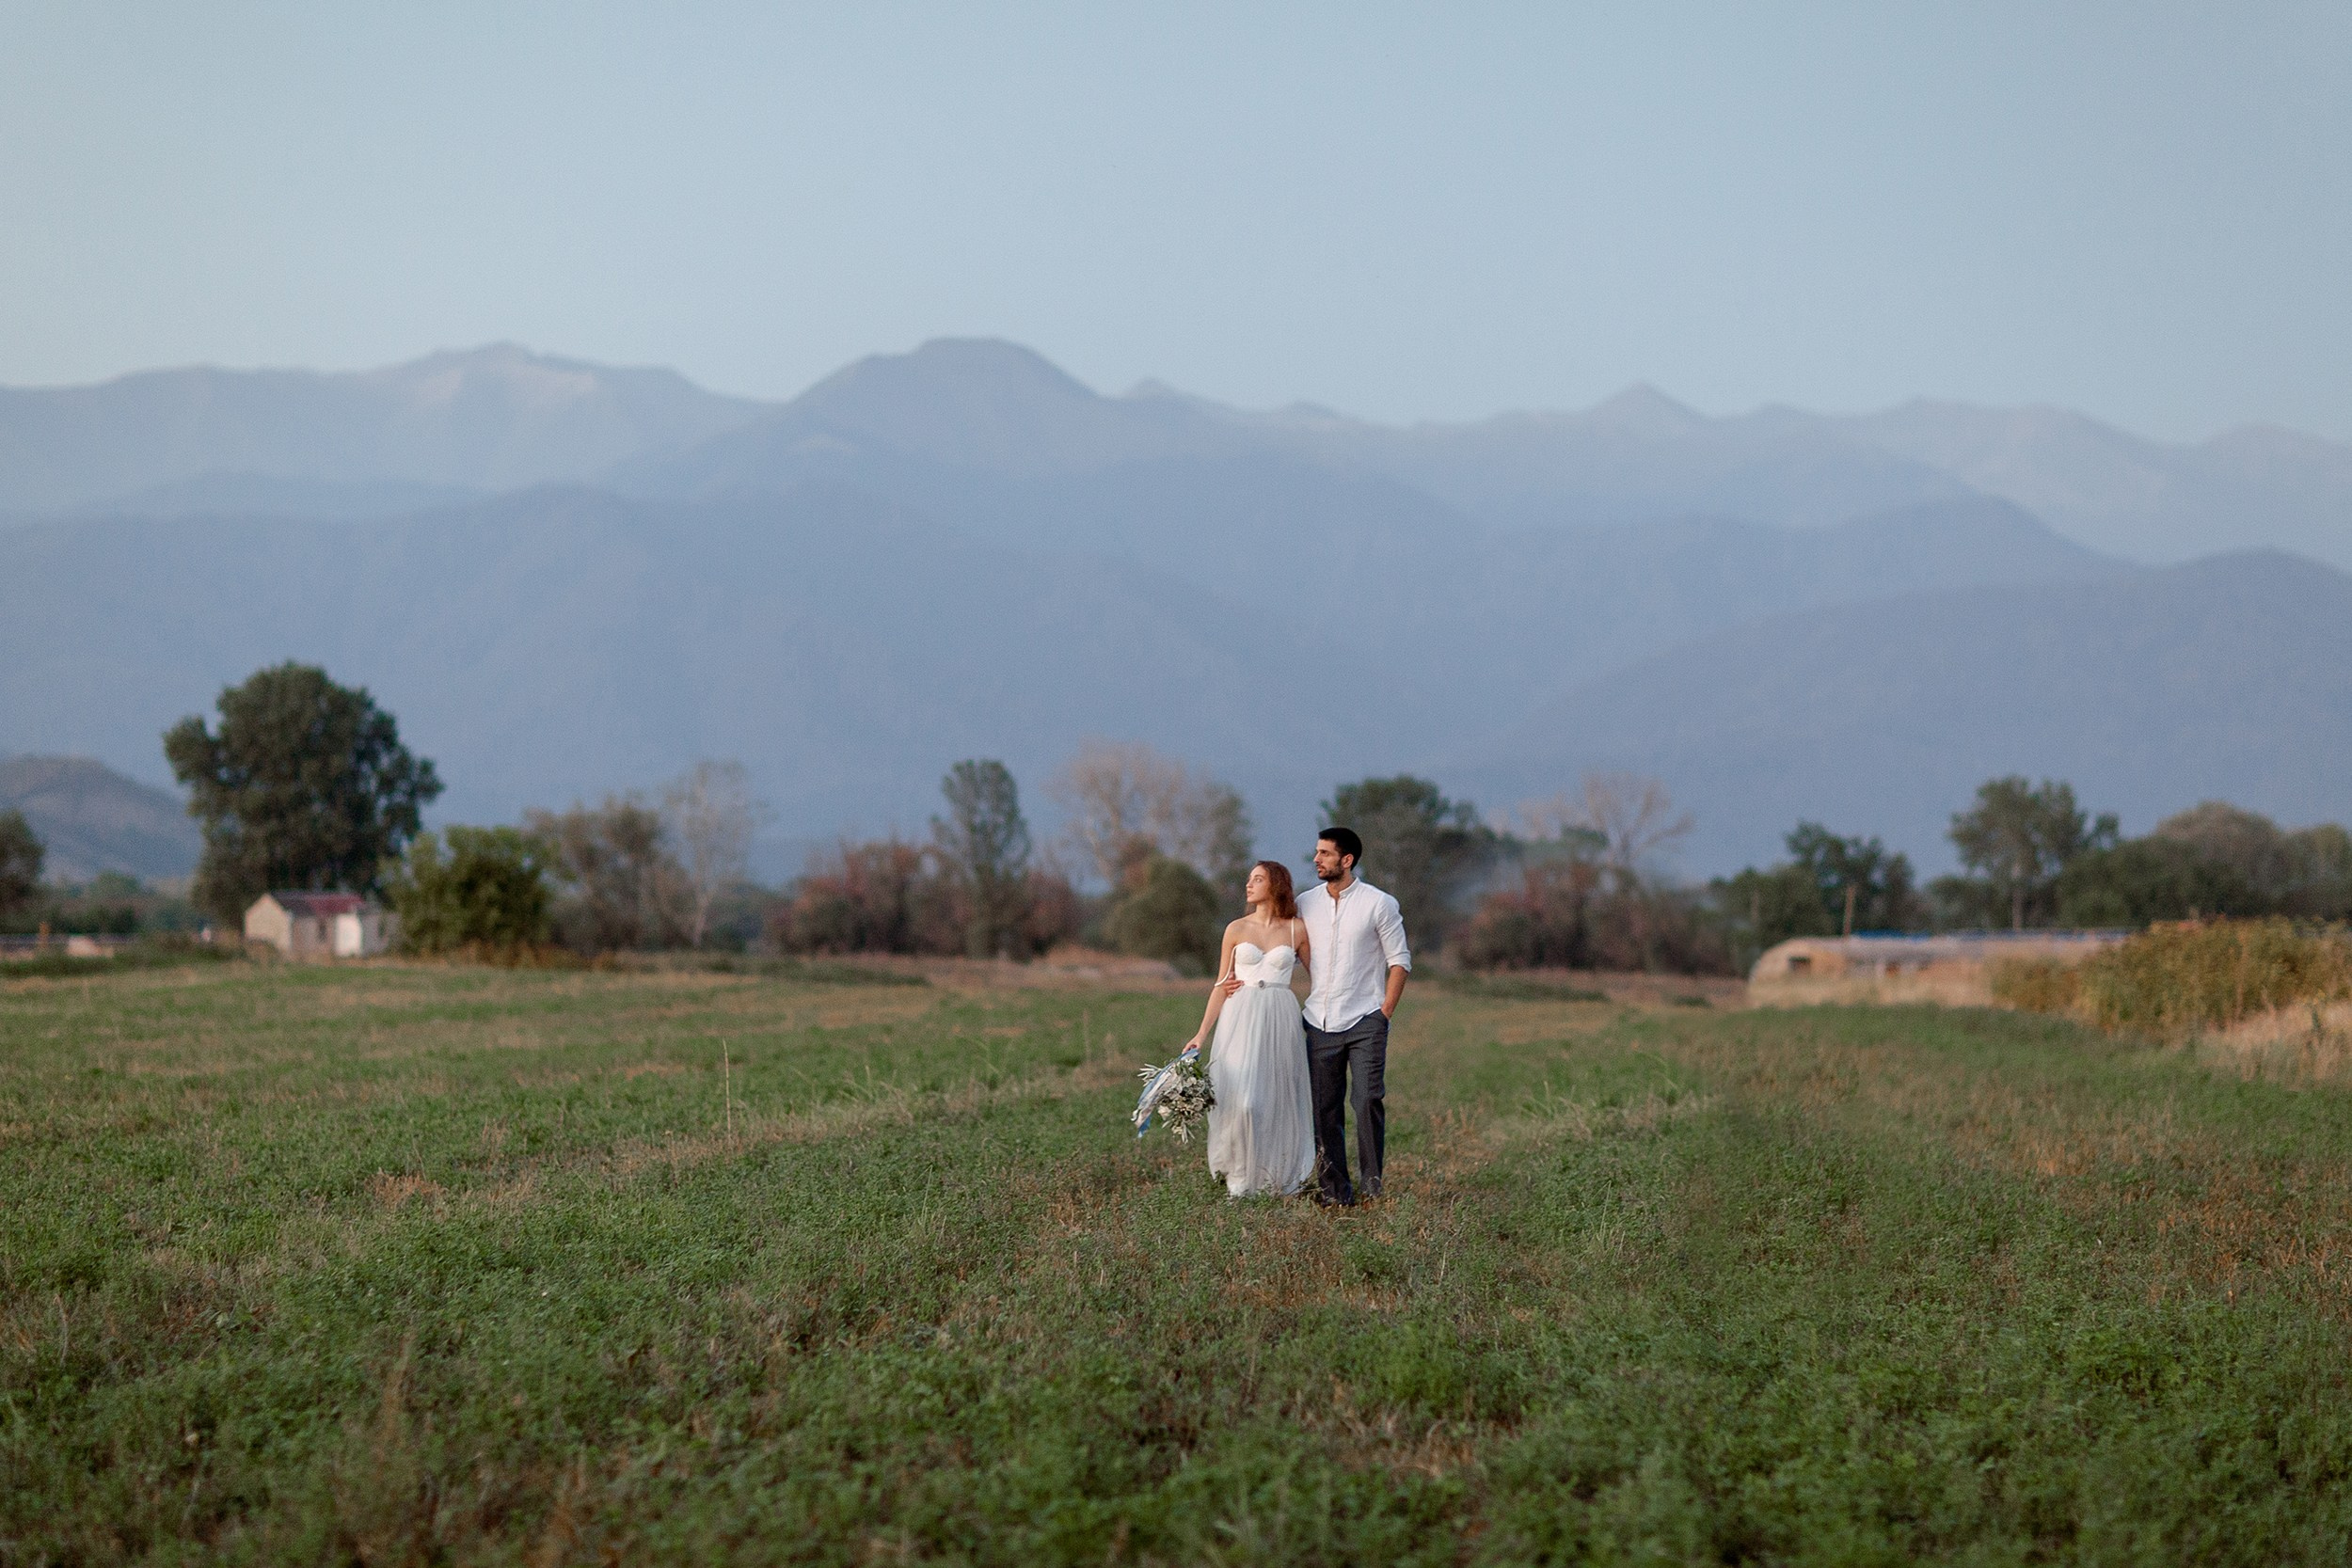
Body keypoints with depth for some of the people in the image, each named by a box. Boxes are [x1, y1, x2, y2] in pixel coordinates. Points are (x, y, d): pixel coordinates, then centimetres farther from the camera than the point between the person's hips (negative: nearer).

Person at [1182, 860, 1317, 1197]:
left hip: (1280, 1019, 0)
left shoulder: (1296, 931, 4)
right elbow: (1221, 985, 9)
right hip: (1241, 1018, 0)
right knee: (1240, 1099, -10)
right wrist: (1201, 1034, 4)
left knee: (1279, 1100, 2)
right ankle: (1240, 1180, 0)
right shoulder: (1237, 930, 7)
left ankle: (1280, 1180, 14)